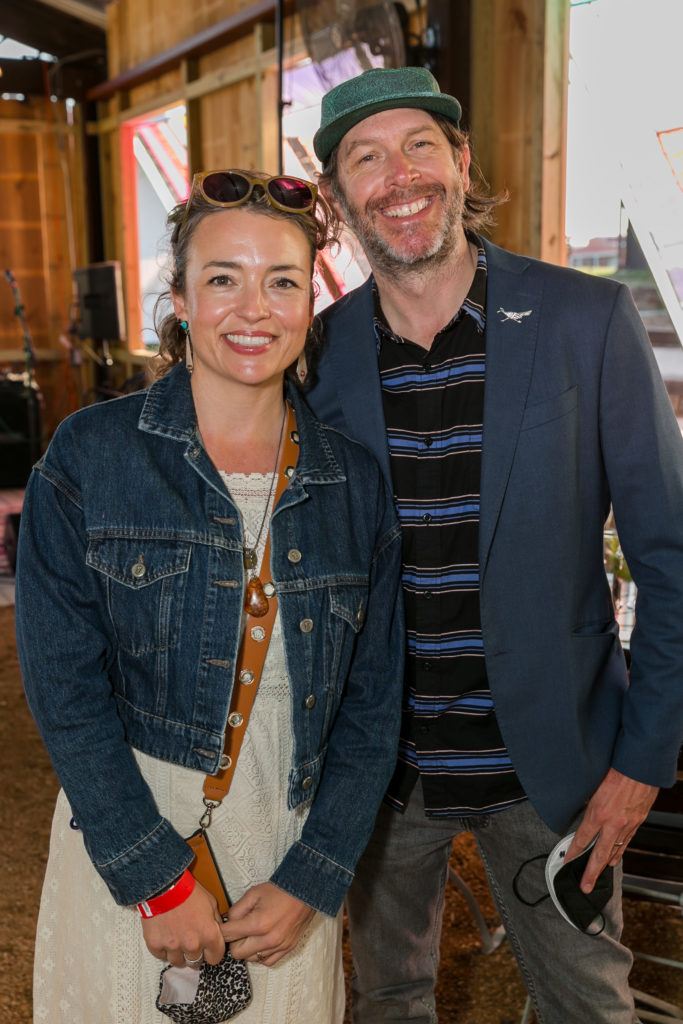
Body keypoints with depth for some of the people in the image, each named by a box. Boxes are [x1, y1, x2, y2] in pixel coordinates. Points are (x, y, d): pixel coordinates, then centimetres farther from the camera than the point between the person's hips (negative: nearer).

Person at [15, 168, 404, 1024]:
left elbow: (372, 705, 1)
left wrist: (311, 881, -6)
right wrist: (159, 879, -12)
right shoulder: (87, 457, -9)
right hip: (124, 846, -2)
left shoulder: (355, 482, -2)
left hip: (290, 853, 2)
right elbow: (64, 687, -10)